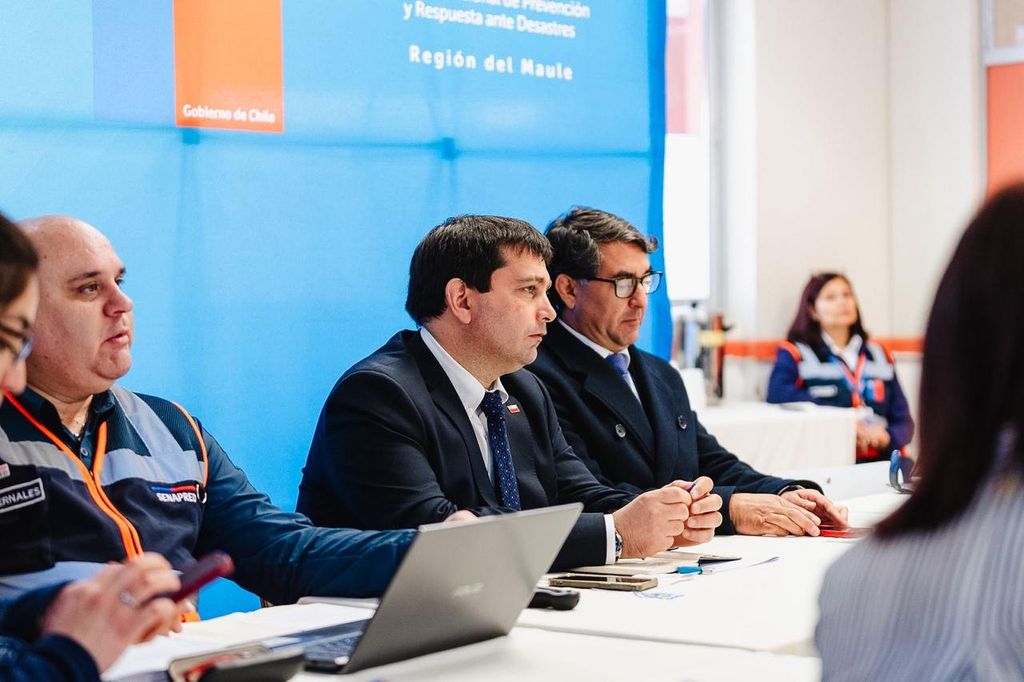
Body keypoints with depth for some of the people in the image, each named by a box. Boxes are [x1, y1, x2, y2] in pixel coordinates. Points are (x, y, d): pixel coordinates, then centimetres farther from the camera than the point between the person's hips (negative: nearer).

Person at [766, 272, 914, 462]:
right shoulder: (795, 353, 8)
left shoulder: (880, 355, 21)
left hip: (880, 460, 4)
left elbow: (903, 420, 16)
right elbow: (778, 393, -13)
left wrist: (887, 436, -8)